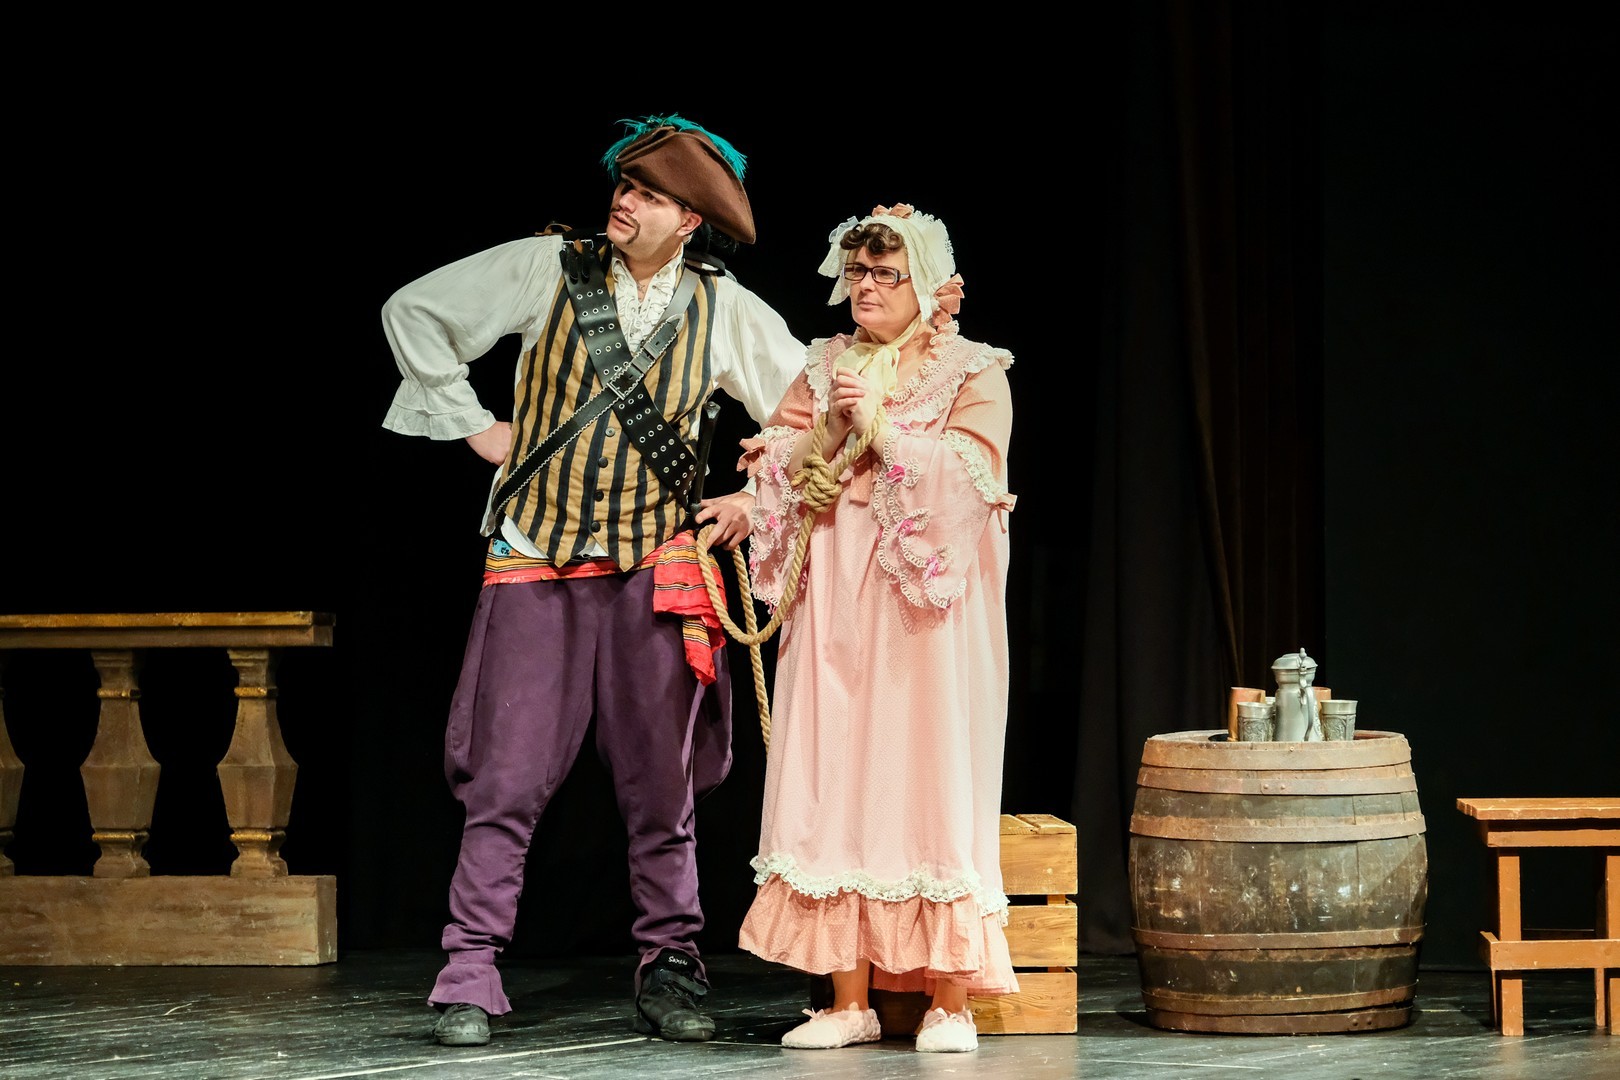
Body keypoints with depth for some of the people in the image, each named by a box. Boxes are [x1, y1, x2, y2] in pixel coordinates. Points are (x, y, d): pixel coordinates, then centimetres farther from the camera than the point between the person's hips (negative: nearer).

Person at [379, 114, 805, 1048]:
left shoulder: (725, 311, 3)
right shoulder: (549, 268, -1)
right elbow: (415, 312, 7)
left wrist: (761, 497, 5)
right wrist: (472, 424, 5)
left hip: (656, 570, 1)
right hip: (536, 563, -1)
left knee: (662, 786, 6)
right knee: (507, 779, -4)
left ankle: (672, 973, 15)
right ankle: (470, 979, 0)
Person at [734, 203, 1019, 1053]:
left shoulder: (973, 375, 3)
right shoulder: (825, 368, 16)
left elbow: (968, 475, -12)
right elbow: (771, 470, 11)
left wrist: (880, 426, -17)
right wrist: (793, 448, -9)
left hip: (925, 605, -4)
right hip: (835, 605, 4)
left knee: (929, 781, -8)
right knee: (834, 786, -1)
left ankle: (949, 1002, -4)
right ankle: (849, 1001, 2)